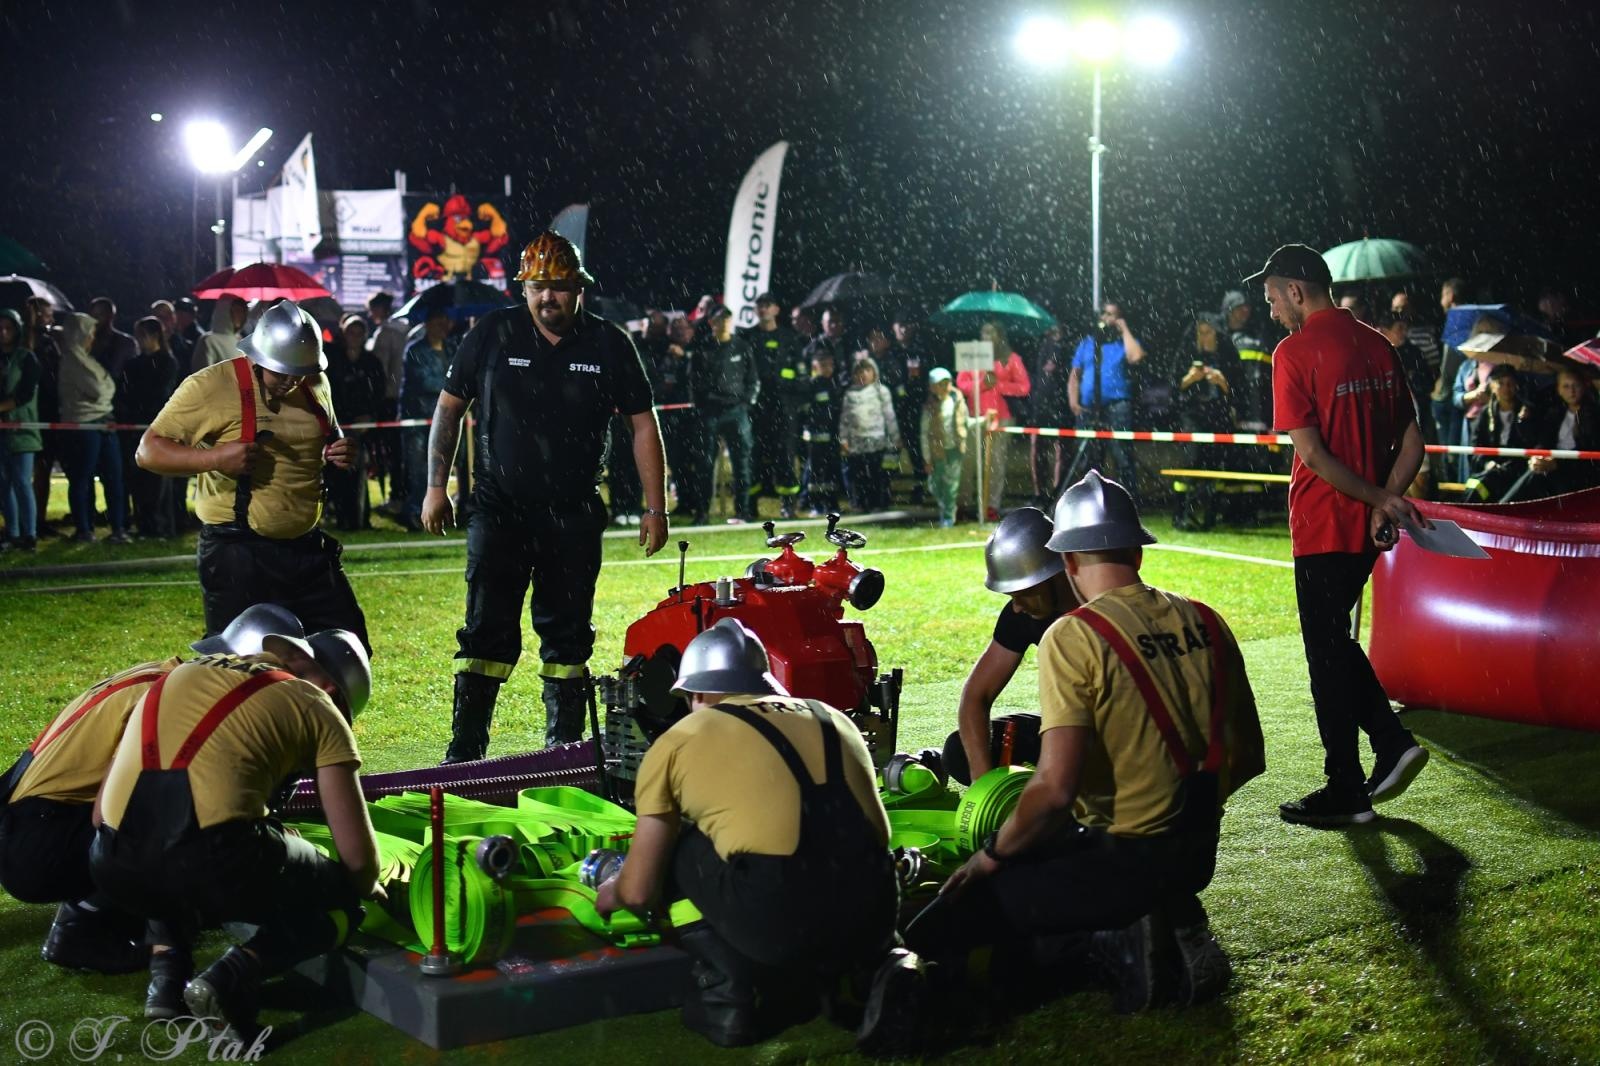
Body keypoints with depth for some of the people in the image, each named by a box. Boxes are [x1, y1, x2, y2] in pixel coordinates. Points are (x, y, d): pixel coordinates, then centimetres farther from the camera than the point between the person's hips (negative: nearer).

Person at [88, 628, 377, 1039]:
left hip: (115, 869, 6)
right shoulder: (317, 708, 14)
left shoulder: (183, 674, 28)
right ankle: (229, 979, -4)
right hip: (215, 861, -5)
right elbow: (356, 854, 10)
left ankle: (165, 968, 14)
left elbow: (100, 813, 29)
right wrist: (365, 889, 33)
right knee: (341, 900, 19)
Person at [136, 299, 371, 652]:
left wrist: (338, 455, 2)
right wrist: (215, 458, -24)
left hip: (307, 549, 6)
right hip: (236, 556, -6)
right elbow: (148, 452, -9)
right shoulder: (211, 386, -10)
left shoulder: (315, 385, 8)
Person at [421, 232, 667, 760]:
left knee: (567, 633, 9)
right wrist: (436, 487, 2)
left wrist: (654, 507, 0)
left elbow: (643, 424, 4)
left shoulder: (608, 344, 1)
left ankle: (564, 749, 19)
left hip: (574, 516, 1)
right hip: (499, 511, -1)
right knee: (487, 632, -3)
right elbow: (449, 408, 7)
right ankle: (464, 751, 2)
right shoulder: (492, 334, 0)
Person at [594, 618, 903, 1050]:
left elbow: (639, 891, 14)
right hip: (872, 915, 4)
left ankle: (727, 997, 12)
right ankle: (881, 969, 12)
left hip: (777, 919, -4)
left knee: (674, 847, 21)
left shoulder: (678, 741, 13)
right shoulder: (834, 718, 25)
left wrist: (613, 894, 38)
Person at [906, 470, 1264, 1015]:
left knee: (953, 918, 2)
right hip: (1197, 855, 7)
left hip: (1123, 859, -7)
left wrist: (990, 856, -7)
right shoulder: (1205, 622, 2)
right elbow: (1247, 757, 9)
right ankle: (1173, 925, 9)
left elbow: (1055, 787, -23)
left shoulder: (1073, 638, -16)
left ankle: (1119, 946, -8)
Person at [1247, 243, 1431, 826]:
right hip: (1368, 524, 7)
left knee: (1327, 652, 2)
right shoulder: (1379, 346, 9)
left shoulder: (1294, 352, -12)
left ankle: (1345, 792, 9)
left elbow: (1310, 452, -18)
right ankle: (1393, 744, 16)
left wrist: (1381, 498, -11)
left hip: (1323, 525, -7)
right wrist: (1385, 503, -3)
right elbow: (1412, 441, 7)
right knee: (1335, 640, 22)